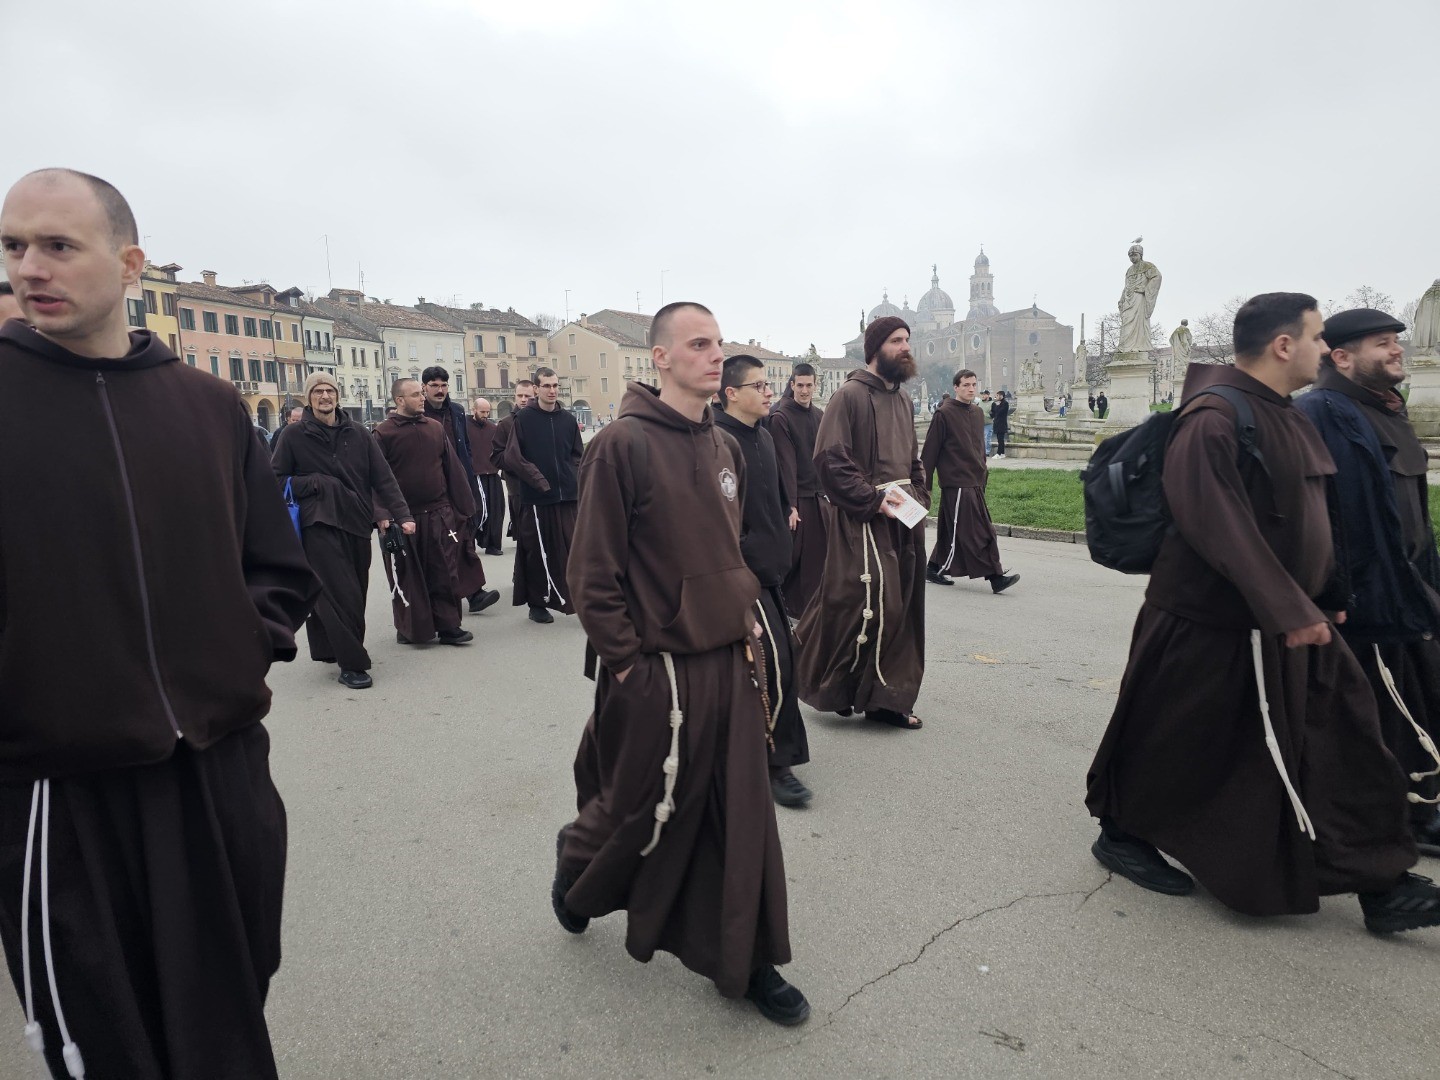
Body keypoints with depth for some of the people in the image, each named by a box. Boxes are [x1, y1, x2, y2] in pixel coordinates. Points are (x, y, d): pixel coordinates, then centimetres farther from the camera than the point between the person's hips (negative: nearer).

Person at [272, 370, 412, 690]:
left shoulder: (357, 434, 8)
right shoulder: (293, 435, 1)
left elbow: (383, 478, 4)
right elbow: (276, 480, 3)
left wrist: (401, 515, -6)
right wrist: (314, 484, -10)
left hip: (357, 524, 4)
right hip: (319, 525, -4)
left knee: (355, 595, 9)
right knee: (341, 596, -10)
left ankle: (330, 650, 26)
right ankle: (352, 664, -2)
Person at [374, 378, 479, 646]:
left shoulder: (435, 427, 8)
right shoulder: (383, 433, -4)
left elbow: (453, 470, 8)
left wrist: (465, 508, 6)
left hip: (440, 515, 3)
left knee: (445, 574, 4)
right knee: (407, 577, 8)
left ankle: (448, 626, 13)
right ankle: (410, 629, 22)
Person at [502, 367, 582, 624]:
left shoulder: (568, 419, 9)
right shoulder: (524, 419, -2)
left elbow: (578, 454, 17)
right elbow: (511, 457, -6)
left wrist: (572, 476, 2)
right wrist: (537, 479, -11)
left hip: (567, 496, 3)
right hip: (535, 497, -3)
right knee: (537, 552, 6)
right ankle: (537, 604, 19)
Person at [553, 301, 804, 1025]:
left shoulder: (724, 448, 8)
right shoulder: (623, 444, -14)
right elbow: (593, 571, -14)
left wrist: (747, 631, 11)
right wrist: (623, 660, -14)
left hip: (729, 663, 6)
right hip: (657, 669, -6)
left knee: (742, 818, 12)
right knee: (641, 810, 13)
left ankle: (747, 964, 29)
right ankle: (576, 866, 47)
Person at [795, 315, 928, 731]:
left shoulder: (902, 399, 16)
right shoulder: (850, 395, -10)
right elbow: (829, 460, -17)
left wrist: (919, 498, 8)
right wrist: (875, 499, -20)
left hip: (903, 517, 8)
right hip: (863, 520, -8)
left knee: (902, 607, 10)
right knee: (871, 605, -8)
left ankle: (885, 699, 22)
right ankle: (835, 690, 14)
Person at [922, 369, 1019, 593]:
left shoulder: (977, 412, 15)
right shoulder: (944, 413, -8)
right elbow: (930, 449, -9)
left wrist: (984, 472, 20)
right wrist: (926, 483, -10)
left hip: (975, 482, 8)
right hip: (956, 482, -8)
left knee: (952, 531, 12)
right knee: (978, 532, -8)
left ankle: (934, 570, 22)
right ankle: (995, 576, -6)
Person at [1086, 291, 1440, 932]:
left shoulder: (1283, 416, 11)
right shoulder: (1215, 418, -21)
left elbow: (1302, 517, 18)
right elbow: (1216, 522, -28)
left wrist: (1326, 593, 19)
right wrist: (1286, 608, -27)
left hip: (1290, 621, 10)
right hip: (1208, 625, -9)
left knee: (1345, 741, 11)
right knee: (1176, 742, 7)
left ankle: (1379, 882, 23)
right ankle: (1122, 834, 29)